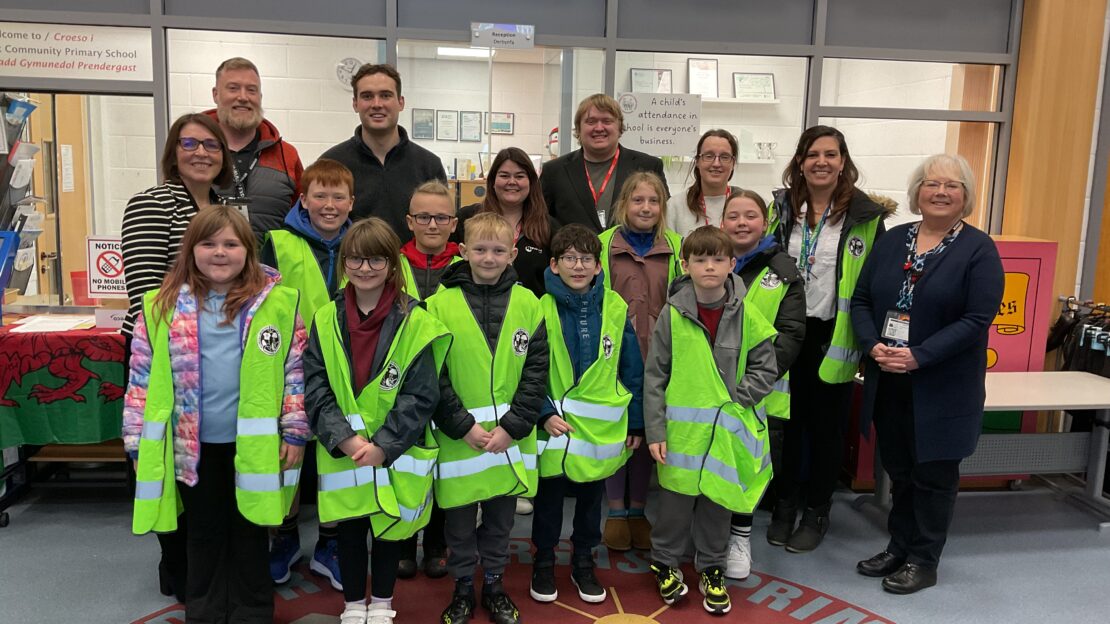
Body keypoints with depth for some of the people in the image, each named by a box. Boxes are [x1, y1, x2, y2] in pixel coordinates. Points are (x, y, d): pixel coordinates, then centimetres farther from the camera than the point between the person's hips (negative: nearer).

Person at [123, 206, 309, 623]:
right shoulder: (163, 307, -2)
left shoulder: (277, 303, -5)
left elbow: (296, 369, -1)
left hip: (254, 443, -1)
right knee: (203, 534, 17)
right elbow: (143, 376, 2)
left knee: (250, 535, 14)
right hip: (194, 446, 2)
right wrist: (137, 441, 1)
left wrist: (295, 431, -3)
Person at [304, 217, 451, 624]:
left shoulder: (414, 321, -10)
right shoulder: (326, 320, -1)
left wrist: (382, 445, -19)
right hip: (342, 456, 2)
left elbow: (421, 396, -12)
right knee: (349, 530, 15)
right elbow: (314, 388, -5)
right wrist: (345, 439, -17)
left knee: (389, 530, 14)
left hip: (394, 456, -1)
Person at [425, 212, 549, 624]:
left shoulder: (528, 304, 0)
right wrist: (464, 426, -12)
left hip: (511, 438, 2)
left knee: (501, 516, 16)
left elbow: (536, 372, -2)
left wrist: (512, 427, -10)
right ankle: (463, 587, 32)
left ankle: (494, 584, 35)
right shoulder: (440, 305, -6)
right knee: (460, 519, 12)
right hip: (458, 438, -1)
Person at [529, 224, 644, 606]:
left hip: (602, 428, 2)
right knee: (548, 498, 13)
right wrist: (543, 413, -19)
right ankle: (544, 562, 32)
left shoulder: (615, 308, -4)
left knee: (591, 498, 17)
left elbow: (632, 369, 2)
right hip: (554, 426, -2)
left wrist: (635, 423, 3)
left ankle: (583, 562, 35)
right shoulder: (541, 309, -10)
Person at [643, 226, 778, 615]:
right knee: (675, 502, 10)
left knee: (717, 502, 13)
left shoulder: (746, 315, -5)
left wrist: (735, 397, -11)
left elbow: (765, 368, 2)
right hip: (681, 429, -1)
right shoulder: (673, 313, -6)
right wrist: (654, 430, -6)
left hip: (727, 430, 1)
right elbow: (654, 375, -3)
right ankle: (664, 562, 33)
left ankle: (711, 568, 33)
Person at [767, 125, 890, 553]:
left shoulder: (865, 216, -5)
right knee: (787, 418, 11)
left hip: (834, 336, -2)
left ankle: (817, 512, 25)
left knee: (826, 425, 10)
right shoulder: (783, 208, 4)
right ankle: (785, 505, 26)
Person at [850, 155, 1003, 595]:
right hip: (888, 381, 4)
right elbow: (861, 300, 5)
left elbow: (977, 320, -15)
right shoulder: (892, 240, 7)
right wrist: (873, 346, -13)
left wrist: (919, 356, -23)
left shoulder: (979, 250, -6)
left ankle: (923, 561, 23)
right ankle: (899, 548, 32)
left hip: (942, 387, -4)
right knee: (899, 470, 16)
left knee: (933, 474, 8)